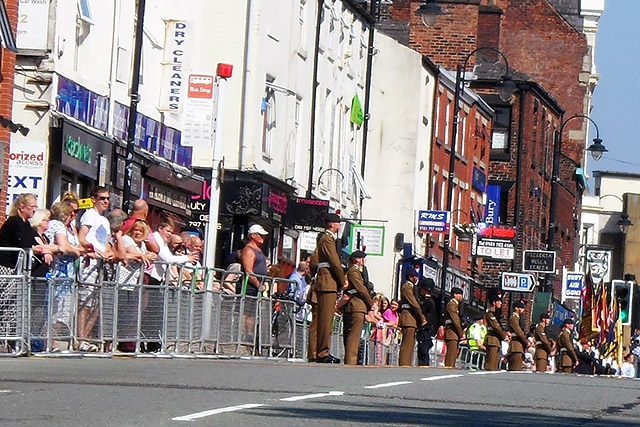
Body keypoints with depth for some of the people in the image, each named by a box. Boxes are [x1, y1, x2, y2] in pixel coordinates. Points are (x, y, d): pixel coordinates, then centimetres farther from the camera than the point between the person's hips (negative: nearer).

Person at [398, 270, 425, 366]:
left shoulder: (410, 287, 24)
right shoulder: (407, 287, -7)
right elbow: (414, 304, -13)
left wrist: (422, 318, 13)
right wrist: (422, 318, -8)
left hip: (412, 320, 10)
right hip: (409, 318, -10)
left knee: (410, 343, 7)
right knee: (407, 343, -14)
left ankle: (406, 364, 7)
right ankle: (404, 363, -18)